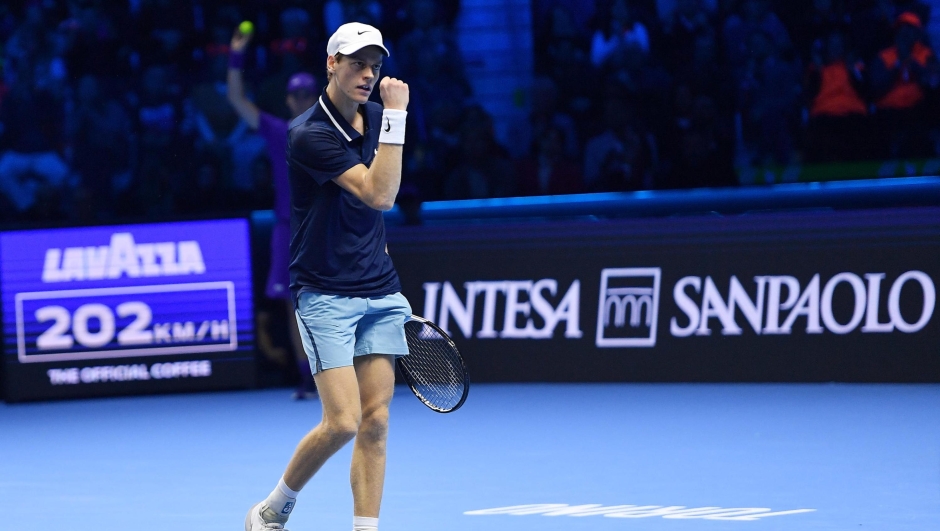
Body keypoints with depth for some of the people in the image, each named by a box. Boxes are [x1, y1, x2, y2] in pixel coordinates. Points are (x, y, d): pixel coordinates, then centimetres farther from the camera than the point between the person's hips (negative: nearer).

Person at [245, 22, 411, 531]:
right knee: (343, 423, -11)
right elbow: (380, 194, -25)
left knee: (375, 422, 0)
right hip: (325, 293, -6)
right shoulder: (310, 134, -17)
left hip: (380, 292, 6)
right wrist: (396, 116, -26)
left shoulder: (375, 118, 8)